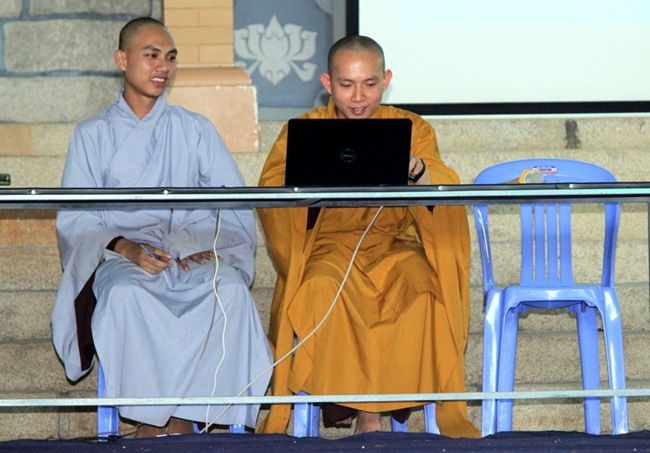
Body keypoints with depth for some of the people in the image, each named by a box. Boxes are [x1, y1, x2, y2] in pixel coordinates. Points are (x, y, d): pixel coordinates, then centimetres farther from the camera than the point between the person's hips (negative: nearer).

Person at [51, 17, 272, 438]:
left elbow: (237, 207, 9)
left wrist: (209, 247, -12)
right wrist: (125, 247, -17)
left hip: (194, 258, 1)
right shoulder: (92, 135, 15)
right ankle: (154, 423, -31)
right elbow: (73, 218, 3)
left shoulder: (197, 130, 19)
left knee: (229, 290, -34)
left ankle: (182, 423, -31)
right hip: (122, 260, -1)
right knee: (127, 294, -38)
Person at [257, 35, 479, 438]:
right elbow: (270, 190, -13)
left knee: (420, 286, -31)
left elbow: (444, 188, -11)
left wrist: (416, 170, -35)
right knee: (325, 287, -34)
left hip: (393, 246, 1)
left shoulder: (412, 129, 7)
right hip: (326, 248, -1)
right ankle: (369, 410, -22)